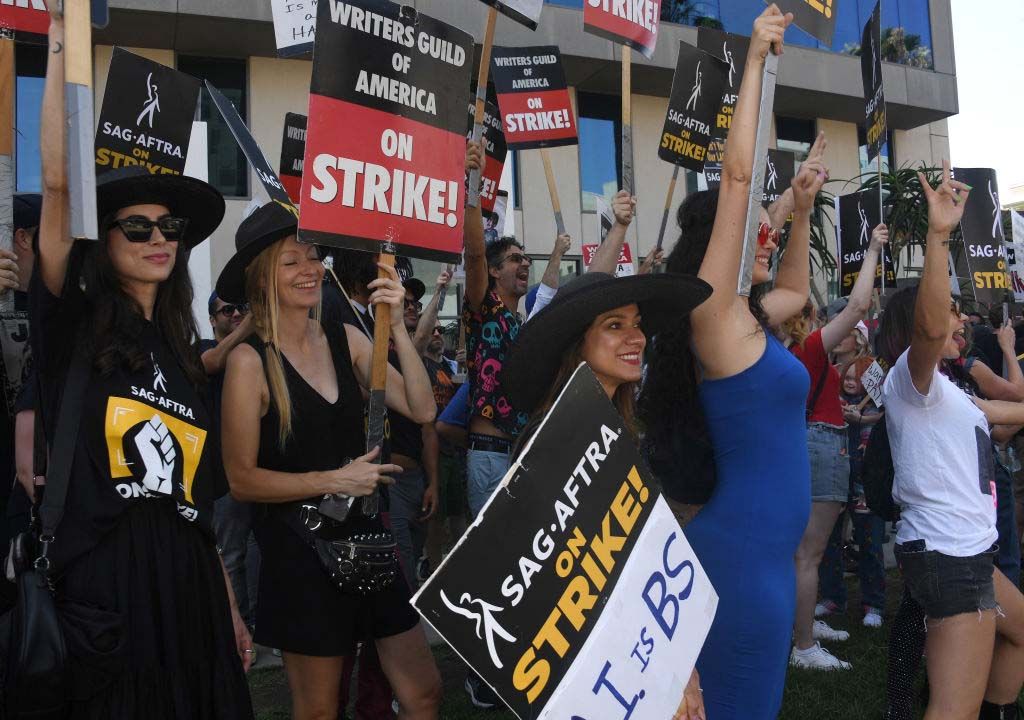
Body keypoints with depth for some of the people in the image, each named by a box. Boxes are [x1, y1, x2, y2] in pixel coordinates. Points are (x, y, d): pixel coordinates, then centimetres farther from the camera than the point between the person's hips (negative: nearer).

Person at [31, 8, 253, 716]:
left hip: (188, 592, 5)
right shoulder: (72, 328, -1)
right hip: (99, 596, -4)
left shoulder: (182, 355, 12)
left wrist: (231, 609, 13)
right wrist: (63, 40, -17)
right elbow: (58, 183, -14)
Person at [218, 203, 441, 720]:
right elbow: (242, 479, -11)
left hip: (366, 536, 5)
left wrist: (397, 328, -15)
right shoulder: (250, 360, -11)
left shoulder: (347, 341, 1)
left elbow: (422, 410, -8)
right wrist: (333, 481, -16)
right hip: (299, 547, -4)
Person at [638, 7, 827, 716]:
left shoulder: (745, 321, 10)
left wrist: (802, 207, 25)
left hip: (764, 547, 9)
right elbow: (737, 176, -17)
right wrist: (756, 60, -9)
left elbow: (797, 290, 33)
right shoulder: (712, 315, -14)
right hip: (742, 549, -9)